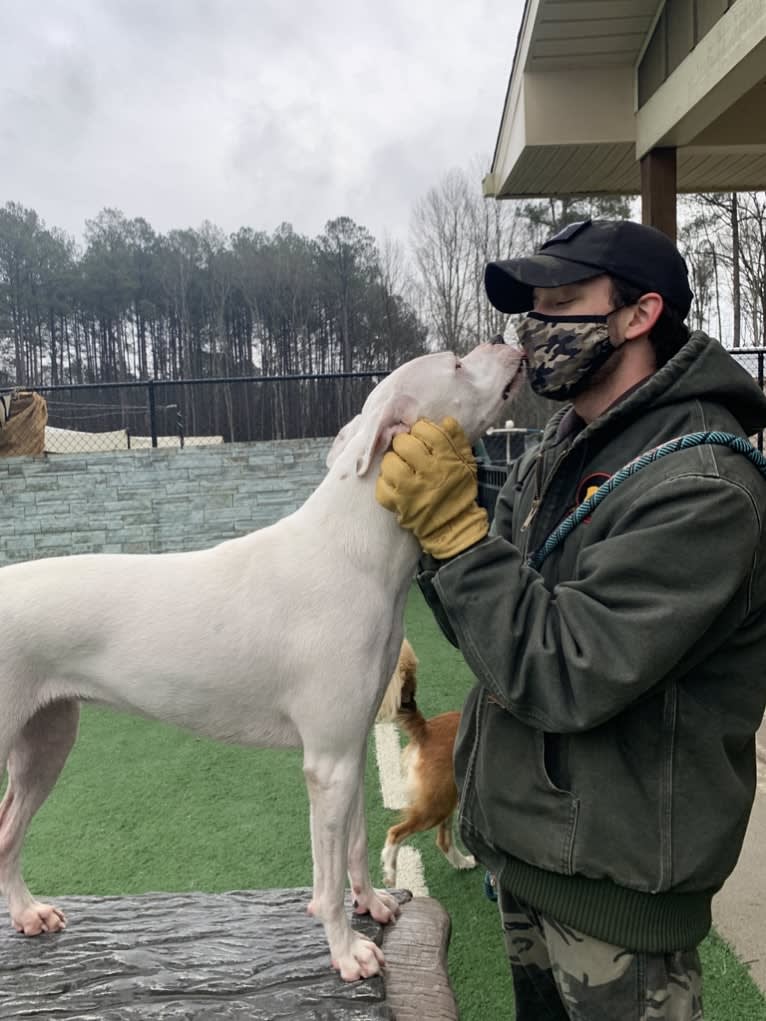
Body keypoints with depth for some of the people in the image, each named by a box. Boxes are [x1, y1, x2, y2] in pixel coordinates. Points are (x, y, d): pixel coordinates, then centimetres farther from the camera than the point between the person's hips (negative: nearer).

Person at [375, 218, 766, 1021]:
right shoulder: (557, 453, 3)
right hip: (521, 839, 8)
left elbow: (560, 677, -28)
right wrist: (428, 522, -11)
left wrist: (454, 529, -25)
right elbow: (488, 629, 5)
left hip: (612, 885, -7)